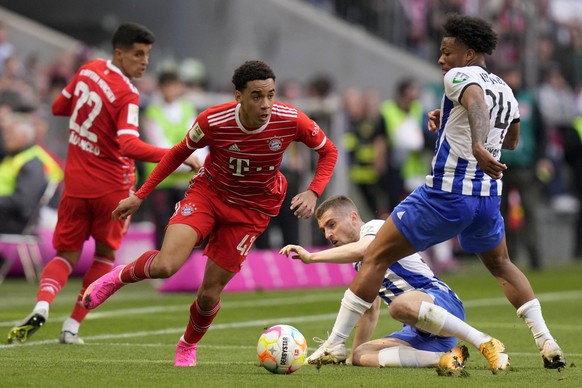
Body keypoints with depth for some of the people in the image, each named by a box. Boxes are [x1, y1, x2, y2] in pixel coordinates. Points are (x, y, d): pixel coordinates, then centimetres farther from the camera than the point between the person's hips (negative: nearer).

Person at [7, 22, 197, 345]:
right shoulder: (127, 96, -20)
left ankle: (41, 306, -20)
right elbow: (129, 146, -33)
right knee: (105, 255, 17)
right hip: (112, 186, -4)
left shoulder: (88, 70, 0)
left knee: (66, 255, 10)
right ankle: (72, 327, 11)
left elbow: (58, 107, 15)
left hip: (75, 183, 4)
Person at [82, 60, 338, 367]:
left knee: (210, 293, -2)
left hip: (252, 209, 1)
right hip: (208, 192, -1)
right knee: (165, 266, -25)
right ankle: (120, 277, 10)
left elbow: (328, 152, -3)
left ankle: (188, 347, 31)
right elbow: (180, 152, -3)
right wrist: (140, 196, -1)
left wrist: (313, 193, -20)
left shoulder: (291, 121, -23)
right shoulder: (212, 121, -23)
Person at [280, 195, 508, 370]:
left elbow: (361, 250, -27)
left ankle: (485, 343, -31)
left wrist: (311, 257, -27)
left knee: (401, 304, -43)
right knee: (362, 355, -12)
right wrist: (352, 355, 34)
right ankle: (444, 358, -21)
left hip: (443, 300, -9)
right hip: (420, 333, 9)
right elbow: (370, 311, 35)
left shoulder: (375, 228, -2)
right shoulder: (361, 264, 27)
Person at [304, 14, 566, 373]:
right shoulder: (506, 90, 14)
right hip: (488, 197, 7)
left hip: (444, 195, -7)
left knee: (375, 258, 3)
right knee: (501, 266, 29)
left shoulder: (460, 76, -8)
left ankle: (334, 345, -1)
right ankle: (547, 343, 16)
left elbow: (476, 102, -32)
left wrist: (477, 145, -51)